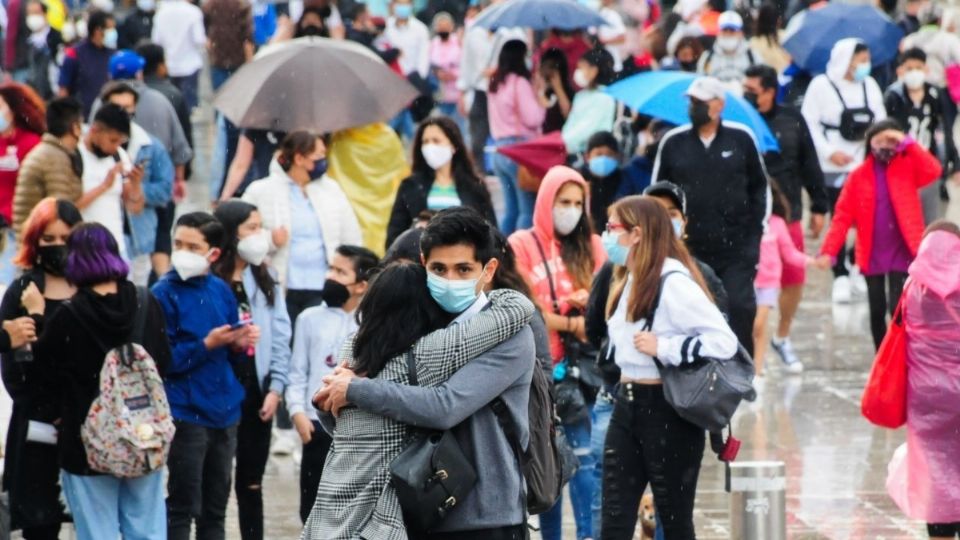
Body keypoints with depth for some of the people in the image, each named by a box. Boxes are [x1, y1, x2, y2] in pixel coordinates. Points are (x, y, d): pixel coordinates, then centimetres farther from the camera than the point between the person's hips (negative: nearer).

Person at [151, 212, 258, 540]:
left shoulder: (221, 291, 8)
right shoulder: (165, 294, -8)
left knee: (215, 506, 13)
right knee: (183, 506, -4)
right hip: (186, 412, -6)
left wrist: (240, 344, -5)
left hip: (224, 411, 6)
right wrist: (206, 345, -21)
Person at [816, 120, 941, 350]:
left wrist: (908, 143, -20)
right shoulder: (859, 175, 1)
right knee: (877, 310, 10)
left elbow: (933, 171, -21)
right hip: (872, 255, 2)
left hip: (902, 253, -2)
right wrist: (828, 250, -11)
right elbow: (843, 215, -2)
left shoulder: (908, 166, 0)